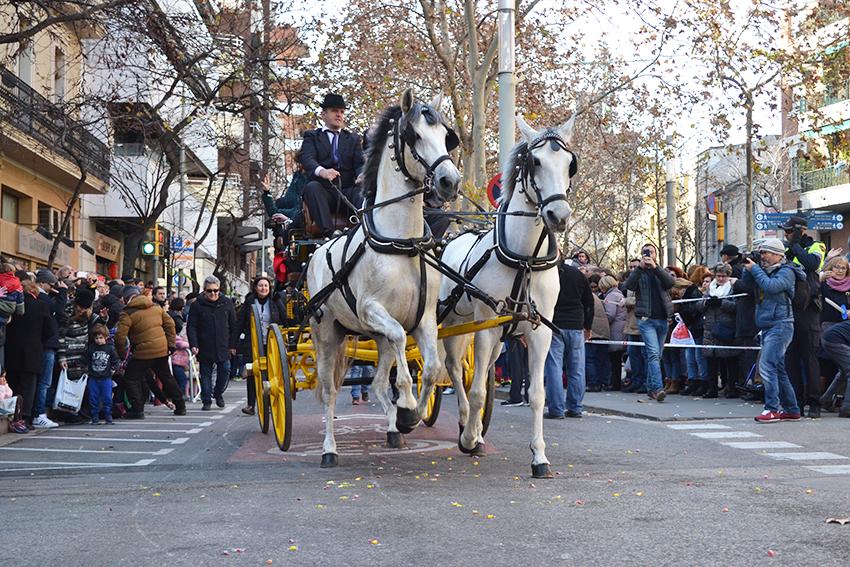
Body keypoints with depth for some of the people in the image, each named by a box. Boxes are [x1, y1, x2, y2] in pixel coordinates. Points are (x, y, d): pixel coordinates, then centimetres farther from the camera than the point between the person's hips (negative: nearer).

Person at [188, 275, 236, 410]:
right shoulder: (197, 305, -1)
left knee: (225, 370, -2)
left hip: (223, 347, 1)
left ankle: (218, 393, 22)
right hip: (204, 347, -1)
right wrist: (193, 345, -12)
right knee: (206, 374, 4)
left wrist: (232, 345, 6)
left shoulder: (227, 303, 5)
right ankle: (206, 401, 13)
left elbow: (233, 326, 9)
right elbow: (191, 327, -1)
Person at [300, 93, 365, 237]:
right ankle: (329, 232, -48)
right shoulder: (312, 136, 16)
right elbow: (306, 158, -4)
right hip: (323, 191, -1)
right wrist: (322, 171, -29)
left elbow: (360, 163, 11)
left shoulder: (353, 139, 25)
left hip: (347, 191, 2)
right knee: (311, 187, -35)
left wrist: (362, 176, -17)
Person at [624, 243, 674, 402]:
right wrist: (641, 267, -17)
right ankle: (658, 388, -23)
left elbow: (670, 282, -7)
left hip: (662, 319, 4)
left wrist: (655, 266, -15)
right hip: (646, 319, -4)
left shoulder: (661, 271, 15)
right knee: (653, 353, -16)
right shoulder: (639, 272, 9)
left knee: (657, 355, 10)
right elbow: (629, 285, -11)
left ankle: (651, 388, 20)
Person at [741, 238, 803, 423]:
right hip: (767, 326, 9)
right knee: (778, 368, 11)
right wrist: (748, 268, 3)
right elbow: (747, 282, 19)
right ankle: (791, 410, 17)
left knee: (767, 365, -17)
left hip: (780, 325, -9)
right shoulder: (765, 270, 17)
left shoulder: (786, 271, -7)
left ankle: (772, 409, -17)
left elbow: (771, 286, -22)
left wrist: (754, 269, -12)